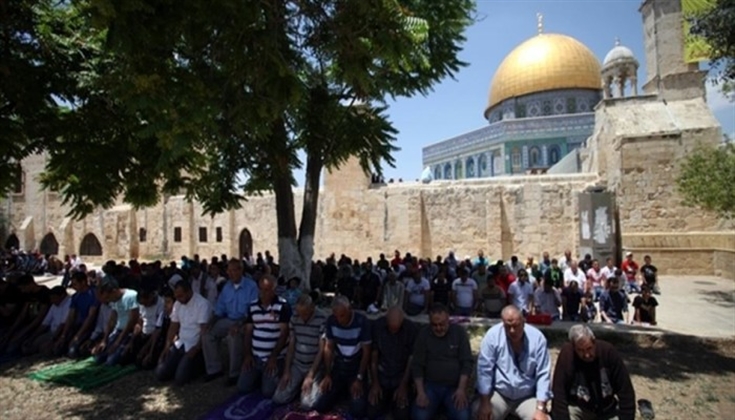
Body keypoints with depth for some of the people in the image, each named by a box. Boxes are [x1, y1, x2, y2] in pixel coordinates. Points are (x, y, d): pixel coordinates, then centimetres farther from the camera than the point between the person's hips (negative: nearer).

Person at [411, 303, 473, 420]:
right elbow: (417, 365, -2)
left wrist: (461, 389, -13)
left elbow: (467, 362, -2)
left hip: (454, 386, 0)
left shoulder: (459, 332, -2)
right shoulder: (423, 334, -3)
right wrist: (420, 392, -13)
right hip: (430, 385, 0)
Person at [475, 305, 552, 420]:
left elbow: (543, 375, -10)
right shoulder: (493, 335, -17)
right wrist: (485, 403, -15)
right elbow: (484, 370, -14)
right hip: (498, 393, -1)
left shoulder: (537, 338, -13)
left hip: (527, 397, 1)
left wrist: (540, 408, -15)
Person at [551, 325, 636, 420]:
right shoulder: (566, 355, -27)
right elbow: (559, 394, -26)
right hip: (578, 407, -2)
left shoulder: (608, 352, -21)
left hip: (607, 407, 2)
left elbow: (625, 390, -15)